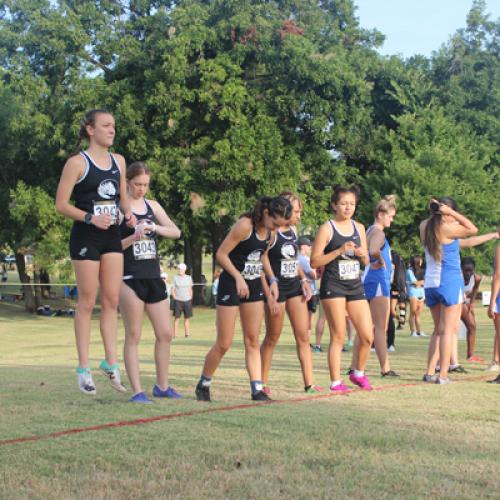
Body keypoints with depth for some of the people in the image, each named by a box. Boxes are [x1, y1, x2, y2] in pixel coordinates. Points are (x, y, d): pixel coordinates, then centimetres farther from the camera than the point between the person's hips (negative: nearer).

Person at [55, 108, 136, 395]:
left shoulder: (118, 161, 11)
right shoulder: (78, 162, -7)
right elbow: (61, 204, -10)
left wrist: (128, 213, 1)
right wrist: (90, 218, -22)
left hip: (111, 236, 6)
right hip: (86, 237, -6)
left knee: (112, 300, 5)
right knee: (88, 302, -2)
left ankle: (111, 363, 11)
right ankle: (84, 369, 4)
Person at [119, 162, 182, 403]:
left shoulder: (152, 206, 12)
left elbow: (176, 232, 5)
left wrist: (155, 227, -13)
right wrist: (133, 237, -21)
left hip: (153, 277, 6)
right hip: (130, 279, -6)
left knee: (165, 334, 8)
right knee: (133, 336, -2)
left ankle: (162, 386, 21)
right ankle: (137, 391, 1)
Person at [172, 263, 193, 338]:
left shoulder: (189, 278, 9)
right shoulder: (175, 278, 1)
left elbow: (190, 289, 14)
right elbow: (173, 289, 2)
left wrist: (191, 298, 6)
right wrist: (175, 298, -7)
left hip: (187, 300, 3)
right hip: (178, 300, -3)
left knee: (187, 318, 6)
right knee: (176, 318, -5)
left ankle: (187, 334, 11)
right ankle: (175, 335, -5)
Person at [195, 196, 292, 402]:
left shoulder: (269, 232, 5)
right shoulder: (245, 225, -19)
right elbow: (221, 254, -17)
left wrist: (270, 282, 7)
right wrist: (238, 277, -24)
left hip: (254, 286, 7)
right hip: (231, 285, -7)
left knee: (252, 341, 4)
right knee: (224, 344, -2)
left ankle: (257, 389, 4)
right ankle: (203, 384, 16)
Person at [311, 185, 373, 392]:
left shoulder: (359, 228, 12)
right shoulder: (327, 228, -5)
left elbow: (366, 262, 19)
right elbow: (314, 261, -9)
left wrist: (362, 254, -5)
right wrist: (339, 251, -18)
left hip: (355, 285, 5)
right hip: (333, 286, -5)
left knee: (367, 336, 2)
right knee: (338, 336, -3)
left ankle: (358, 372, 24)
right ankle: (335, 382, 5)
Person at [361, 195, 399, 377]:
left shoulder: (369, 231, 16)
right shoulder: (378, 233, -14)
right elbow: (374, 250, -35)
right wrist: (380, 261, -16)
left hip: (368, 280, 9)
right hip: (378, 280, -9)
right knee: (381, 328, -7)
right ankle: (385, 368, -5)